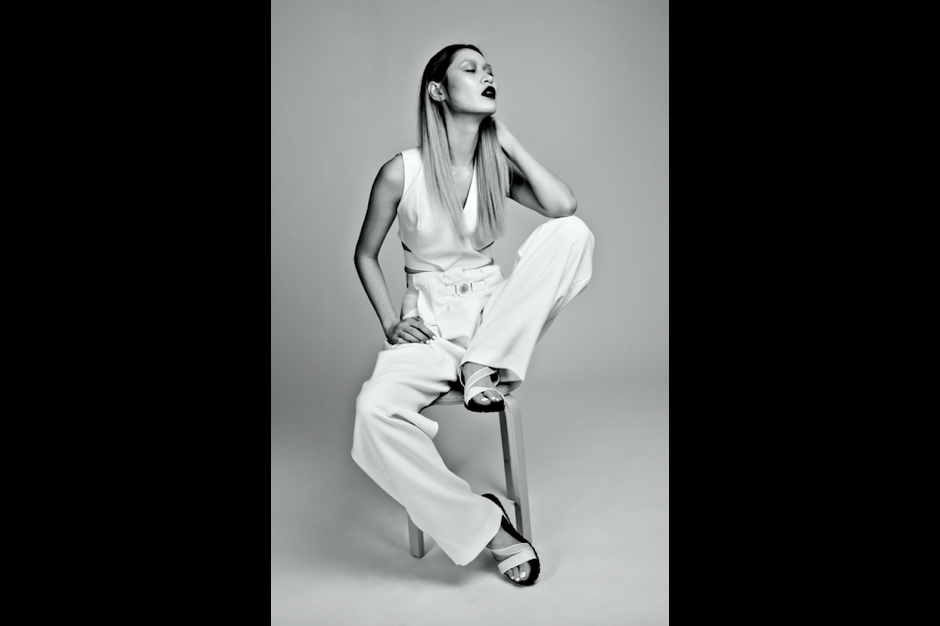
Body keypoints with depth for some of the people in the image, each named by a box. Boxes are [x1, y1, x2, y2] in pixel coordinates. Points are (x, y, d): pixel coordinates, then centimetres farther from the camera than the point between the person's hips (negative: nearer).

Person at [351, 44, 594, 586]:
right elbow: (366, 255, 7)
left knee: (571, 234, -22)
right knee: (374, 412, -33)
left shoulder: (497, 166, 3)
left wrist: (507, 139, -7)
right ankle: (486, 527, -16)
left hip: (495, 317, 2)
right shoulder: (401, 172, -5)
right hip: (430, 327, -2)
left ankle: (485, 367, -16)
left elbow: (565, 206, -15)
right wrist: (390, 322, -7)